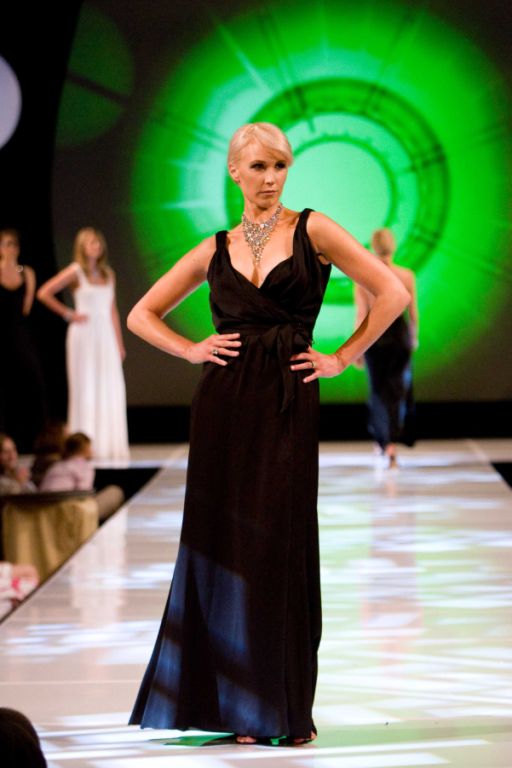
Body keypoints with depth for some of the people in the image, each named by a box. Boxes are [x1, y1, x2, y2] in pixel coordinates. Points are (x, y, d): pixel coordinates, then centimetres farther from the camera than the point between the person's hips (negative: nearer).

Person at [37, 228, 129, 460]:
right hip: (84, 334, -5)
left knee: (112, 388, 0)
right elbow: (44, 293, -6)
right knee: (85, 388, -4)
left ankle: (109, 444, 5)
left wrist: (119, 343, 12)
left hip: (106, 336, 5)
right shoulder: (75, 272, -2)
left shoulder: (108, 274, 13)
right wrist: (68, 314, -6)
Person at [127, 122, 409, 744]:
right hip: (224, 405, 2)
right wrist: (193, 350, 2)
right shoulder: (215, 249, 11)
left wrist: (341, 359, -1)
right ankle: (237, 705, 11)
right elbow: (142, 315, 17)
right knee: (223, 544, 2)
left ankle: (287, 708, 9)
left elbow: (392, 294, -1)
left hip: (288, 404, -2)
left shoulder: (311, 231, 3)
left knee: (282, 546, -2)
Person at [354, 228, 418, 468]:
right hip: (399, 333, 0)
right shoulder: (407, 276, -7)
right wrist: (414, 336, 16)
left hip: (374, 334, 0)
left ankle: (383, 442, 25)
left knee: (378, 388, 16)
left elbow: (361, 315, -9)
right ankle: (392, 444, -3)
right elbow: (413, 312, -1)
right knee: (397, 389, 9)